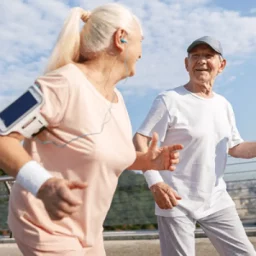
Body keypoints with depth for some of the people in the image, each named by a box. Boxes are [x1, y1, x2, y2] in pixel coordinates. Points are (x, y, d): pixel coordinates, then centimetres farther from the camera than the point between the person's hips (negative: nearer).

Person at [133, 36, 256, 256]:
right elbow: (140, 141, -16)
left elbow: (235, 148, 18)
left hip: (217, 201, 7)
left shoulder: (224, 105, 9)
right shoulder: (169, 100, -11)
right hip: (177, 202, -6)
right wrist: (155, 183, -29)